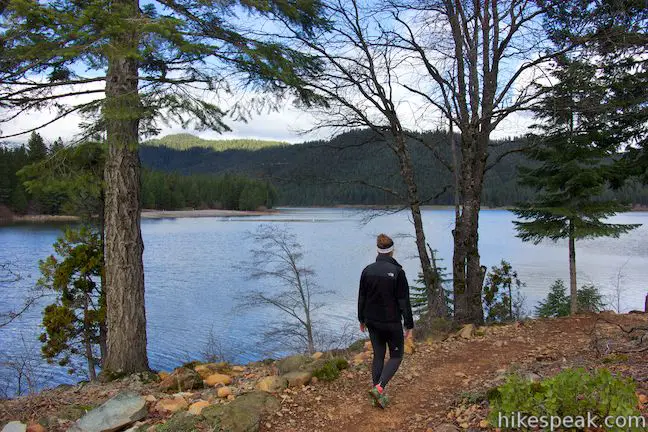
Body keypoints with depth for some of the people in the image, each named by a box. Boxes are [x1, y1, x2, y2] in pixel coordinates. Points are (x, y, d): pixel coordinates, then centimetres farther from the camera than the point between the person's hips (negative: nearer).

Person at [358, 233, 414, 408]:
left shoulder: (367, 270, -3)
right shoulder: (397, 272, -17)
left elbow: (362, 297, 5)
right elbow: (404, 301, -14)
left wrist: (362, 319, 18)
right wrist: (409, 325, -6)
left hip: (372, 321, 5)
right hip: (391, 322, -4)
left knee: (378, 355, 16)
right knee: (396, 356, 12)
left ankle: (378, 397, 20)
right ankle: (379, 388, -7)